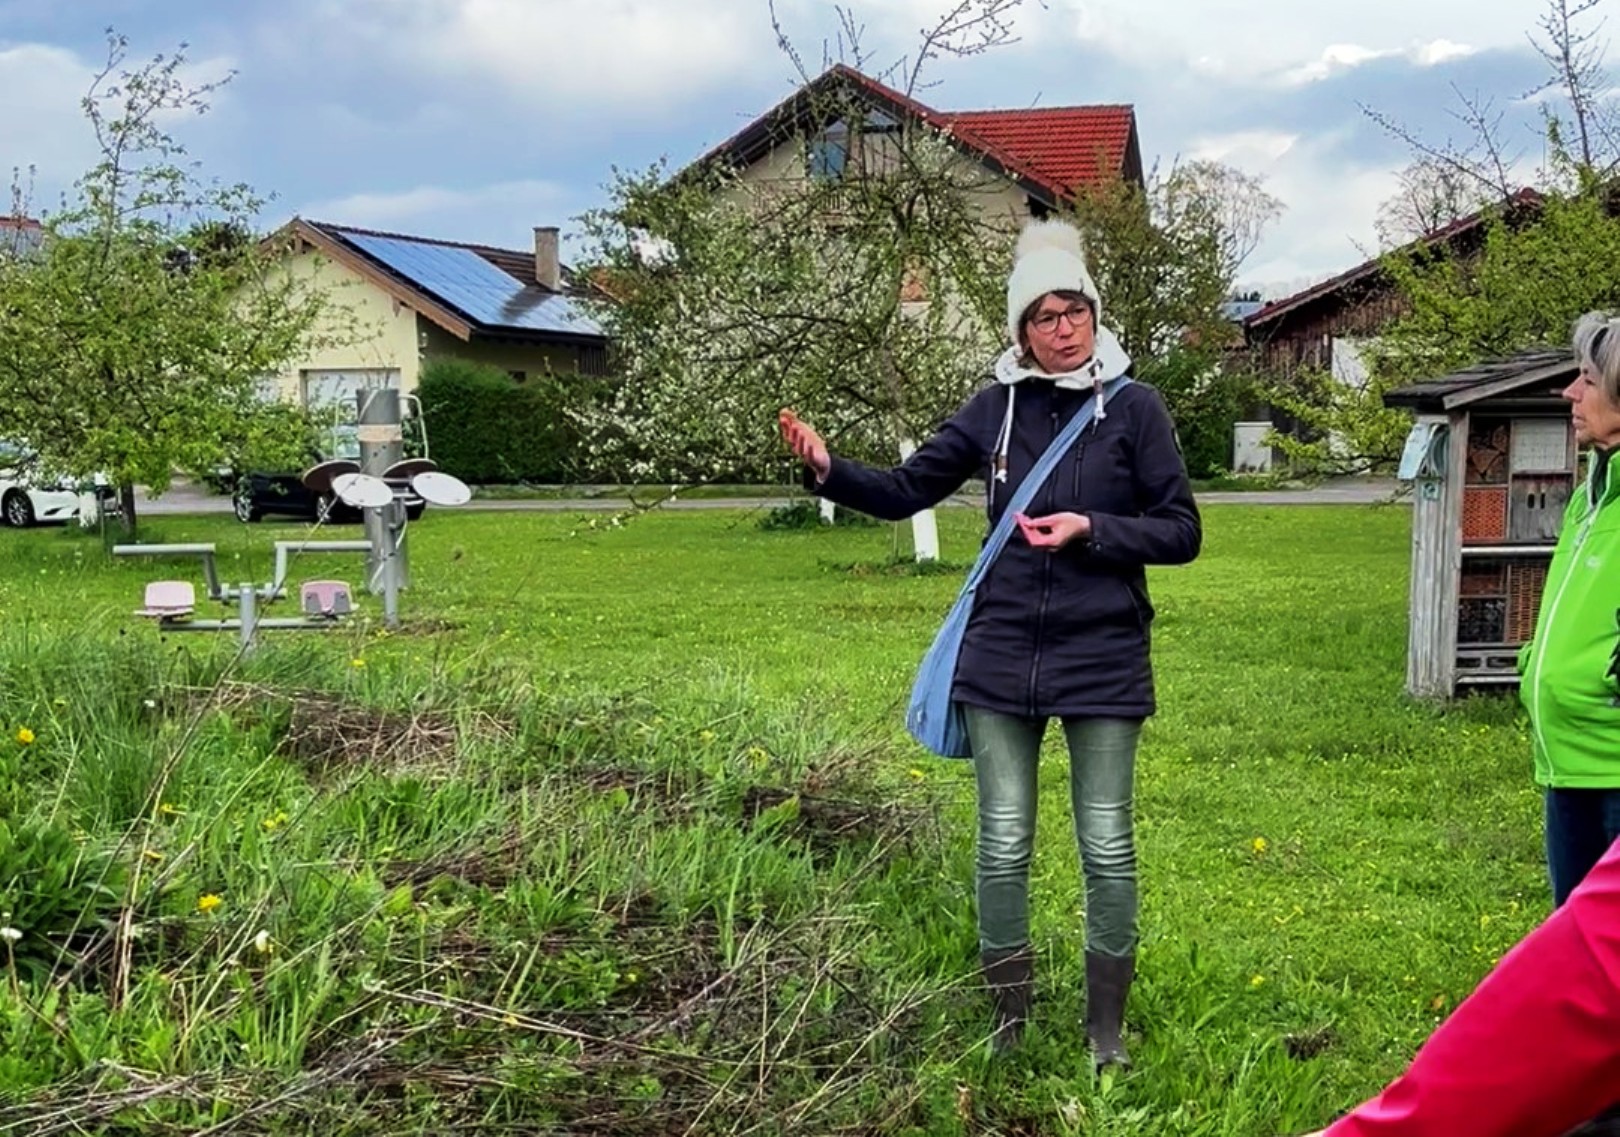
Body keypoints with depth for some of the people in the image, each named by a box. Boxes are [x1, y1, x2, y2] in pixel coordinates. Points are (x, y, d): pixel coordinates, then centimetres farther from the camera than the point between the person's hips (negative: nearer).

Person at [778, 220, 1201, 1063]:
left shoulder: (1134, 408, -3)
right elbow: (907, 490, 7)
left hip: (1103, 661, -2)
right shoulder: (997, 407, 4)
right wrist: (828, 471, -10)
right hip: (1001, 658, 2)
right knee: (1003, 844, 7)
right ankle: (1008, 1018, 24)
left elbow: (1181, 532, -2)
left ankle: (1106, 1027, 21)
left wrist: (1091, 530, -16)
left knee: (1106, 847, 5)